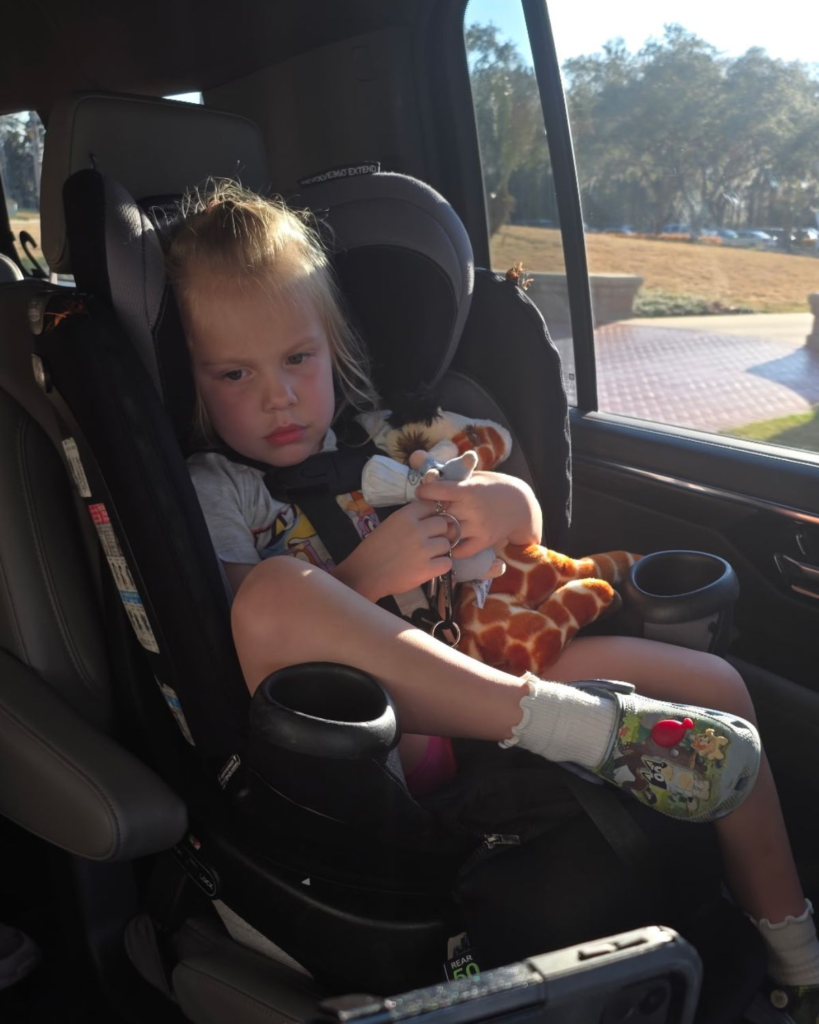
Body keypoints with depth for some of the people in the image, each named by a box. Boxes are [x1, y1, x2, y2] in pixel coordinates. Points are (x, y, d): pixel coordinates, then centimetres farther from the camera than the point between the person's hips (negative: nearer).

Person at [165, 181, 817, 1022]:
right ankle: (574, 724, -31)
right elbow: (251, 639, -11)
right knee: (277, 591, -34)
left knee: (712, 683, -1)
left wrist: (505, 507, -7)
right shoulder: (211, 492, 5)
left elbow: (525, 529, 17)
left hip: (478, 658, 6)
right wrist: (362, 578, -25)